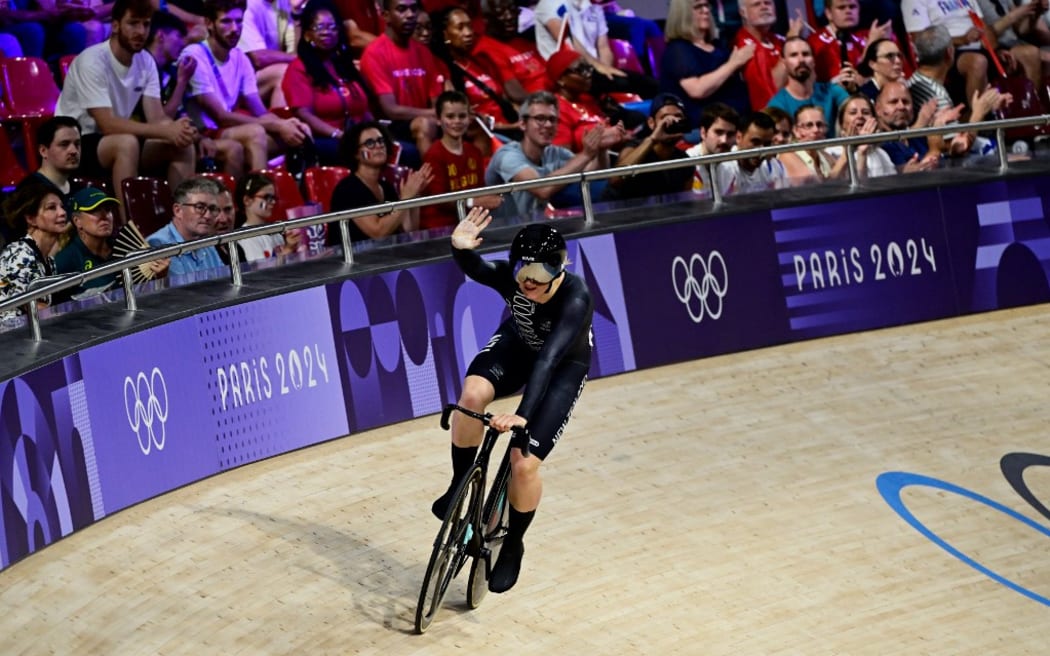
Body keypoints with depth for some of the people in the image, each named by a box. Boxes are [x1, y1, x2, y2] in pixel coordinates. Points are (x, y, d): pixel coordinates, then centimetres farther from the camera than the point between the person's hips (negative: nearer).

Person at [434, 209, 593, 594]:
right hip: (516, 345, 3)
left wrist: (522, 416, -56)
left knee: (524, 463, -15)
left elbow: (549, 359, -47)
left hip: (564, 367, -3)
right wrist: (460, 248, -51)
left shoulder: (576, 298, -39)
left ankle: (512, 547, 14)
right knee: (472, 394, -31)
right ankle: (460, 485, -7)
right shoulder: (508, 276, -28)